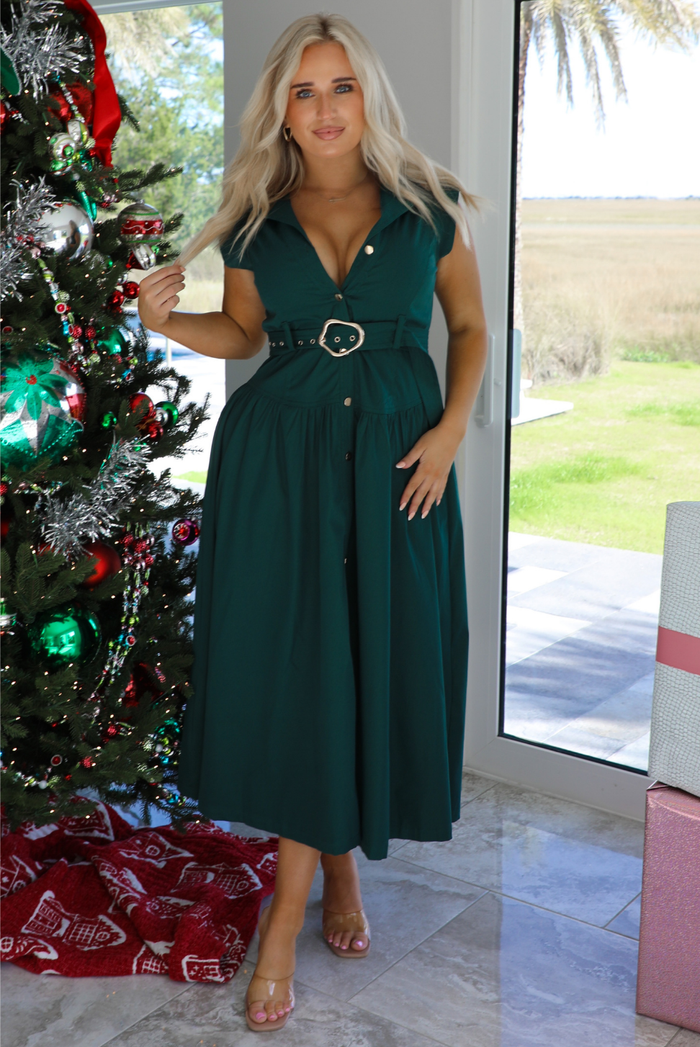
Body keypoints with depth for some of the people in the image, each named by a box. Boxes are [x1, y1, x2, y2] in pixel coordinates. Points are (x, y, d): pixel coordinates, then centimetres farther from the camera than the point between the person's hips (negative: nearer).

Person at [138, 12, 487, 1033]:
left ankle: (292, 904, 21)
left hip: (396, 459, 0)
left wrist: (450, 429, -3)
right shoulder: (259, 223, 4)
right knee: (289, 661, -1)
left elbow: (470, 325, 10)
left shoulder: (428, 208, 1)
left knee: (379, 659, 2)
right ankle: (335, 864, 19)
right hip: (277, 456, 1)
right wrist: (167, 322, -4)